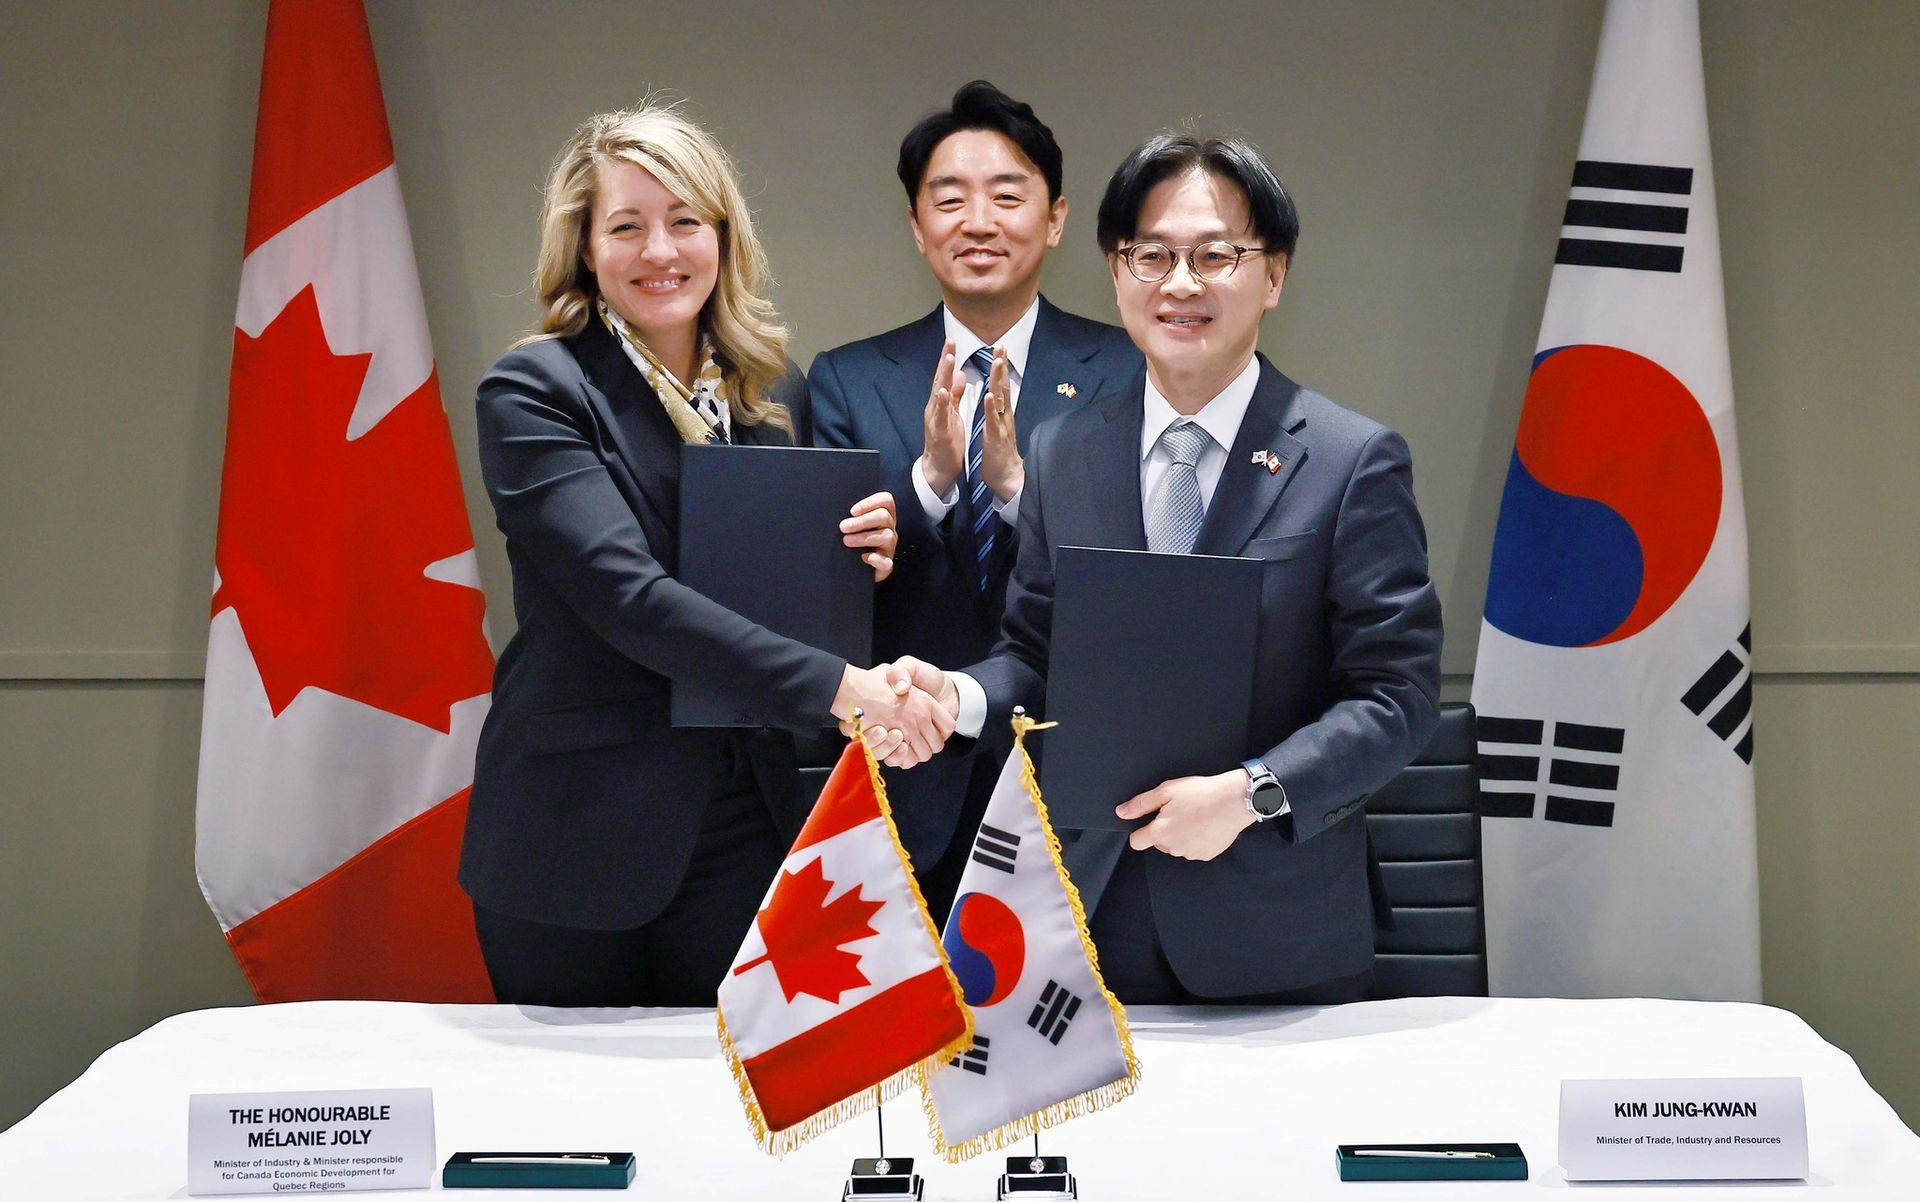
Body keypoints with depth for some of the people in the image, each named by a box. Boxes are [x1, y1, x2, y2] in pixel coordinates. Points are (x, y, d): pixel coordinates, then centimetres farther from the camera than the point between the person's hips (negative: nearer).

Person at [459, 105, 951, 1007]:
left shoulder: (777, 395, 8)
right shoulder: (532, 393, -8)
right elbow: (626, 594, -21)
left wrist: (861, 557, -6)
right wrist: (837, 686, -28)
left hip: (741, 832, 4)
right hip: (574, 840, -4)